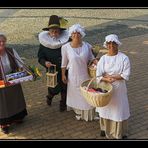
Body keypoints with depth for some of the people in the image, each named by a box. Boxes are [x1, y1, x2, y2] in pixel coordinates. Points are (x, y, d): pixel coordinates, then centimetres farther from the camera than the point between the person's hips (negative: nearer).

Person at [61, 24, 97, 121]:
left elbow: (91, 57, 5)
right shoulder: (66, 47, -12)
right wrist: (63, 75, 1)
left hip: (86, 75, 1)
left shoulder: (87, 46, -9)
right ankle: (78, 112, 39)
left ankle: (88, 113, 34)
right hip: (73, 76, -1)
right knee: (76, 94, 16)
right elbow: (64, 63, -3)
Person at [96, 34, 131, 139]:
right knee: (106, 108, 16)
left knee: (119, 109, 9)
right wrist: (107, 79, -26)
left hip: (119, 88, -2)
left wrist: (111, 76, -18)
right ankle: (105, 128, 40)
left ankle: (120, 132, 30)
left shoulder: (124, 58, -12)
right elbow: (98, 75, -7)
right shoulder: (103, 58, -4)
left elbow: (126, 75, -14)